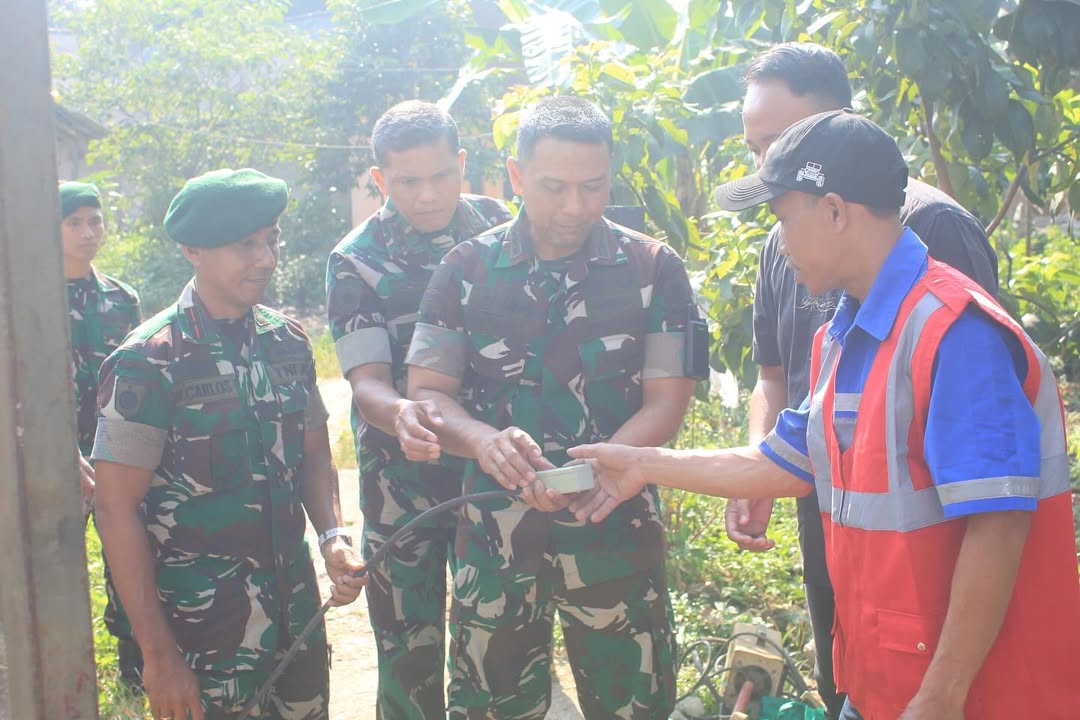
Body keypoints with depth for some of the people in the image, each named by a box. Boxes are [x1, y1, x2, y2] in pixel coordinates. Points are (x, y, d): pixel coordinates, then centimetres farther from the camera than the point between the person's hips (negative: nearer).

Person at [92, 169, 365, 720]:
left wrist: (332, 539, -6)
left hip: (296, 608, 5)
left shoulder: (288, 340, 3)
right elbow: (118, 508, -13)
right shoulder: (149, 360, -13)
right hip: (201, 625, -5)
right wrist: (157, 653, -14)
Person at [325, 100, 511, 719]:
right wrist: (399, 413, -40)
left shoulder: (500, 227, 0)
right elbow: (368, 379, -16)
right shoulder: (357, 262, -9)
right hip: (404, 476, -2)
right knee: (410, 644, 4)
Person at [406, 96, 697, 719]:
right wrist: (482, 439, -22)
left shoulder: (654, 270, -3)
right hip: (496, 533, 1)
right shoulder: (467, 269, 1)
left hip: (615, 531, -1)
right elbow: (426, 391, 0)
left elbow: (666, 402, -6)